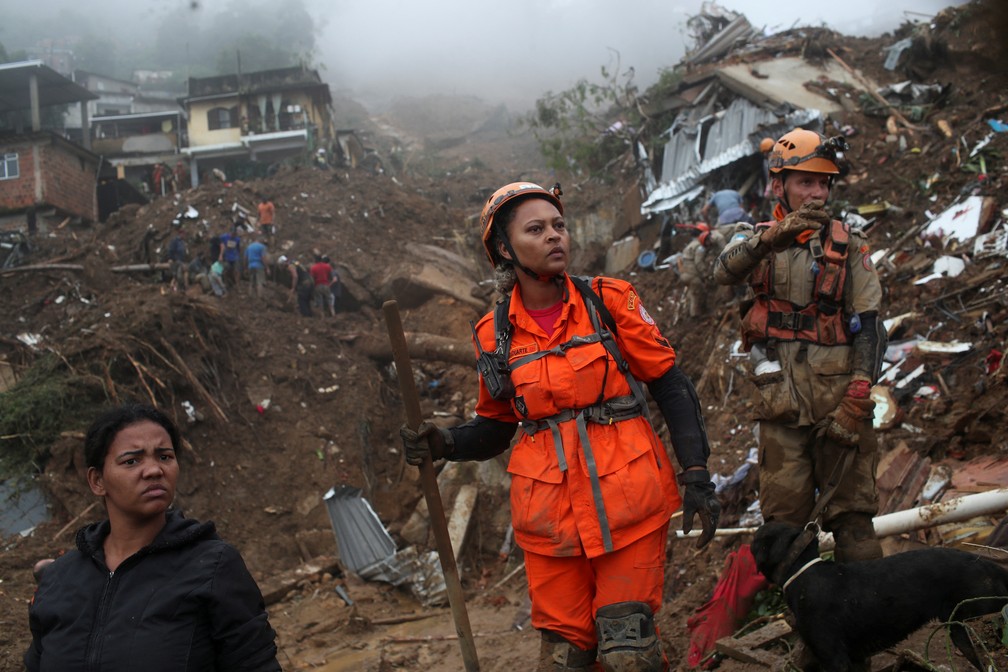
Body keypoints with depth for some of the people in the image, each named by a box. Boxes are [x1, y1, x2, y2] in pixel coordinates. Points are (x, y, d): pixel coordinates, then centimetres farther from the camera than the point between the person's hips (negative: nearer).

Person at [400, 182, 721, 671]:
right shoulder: (495, 334, 3)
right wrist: (445, 443, -5)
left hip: (627, 499, -2)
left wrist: (696, 474, -5)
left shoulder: (610, 302, -2)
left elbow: (671, 387, 1)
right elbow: (495, 425, 14)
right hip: (549, 514, 2)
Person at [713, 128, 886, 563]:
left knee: (852, 515, -1)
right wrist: (773, 237, -35)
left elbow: (869, 324, 2)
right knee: (782, 516, 3)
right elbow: (725, 271, -15)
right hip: (782, 399, 0)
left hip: (839, 394, 0)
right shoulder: (754, 239, 9)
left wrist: (857, 397, -12)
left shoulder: (849, 246, 9)